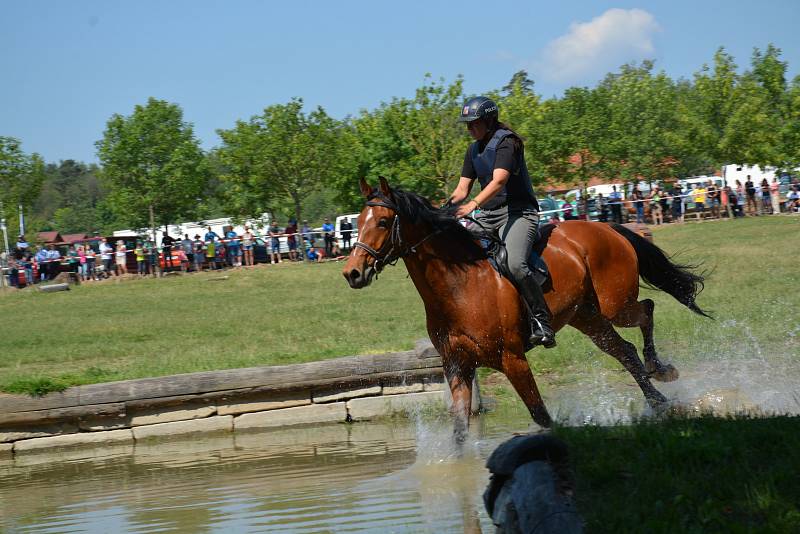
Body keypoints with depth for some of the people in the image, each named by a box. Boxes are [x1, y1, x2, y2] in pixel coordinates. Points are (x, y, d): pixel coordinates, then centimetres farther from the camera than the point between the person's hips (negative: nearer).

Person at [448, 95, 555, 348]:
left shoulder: (506, 142, -12)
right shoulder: (474, 150, 15)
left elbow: (498, 182, -26)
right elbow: (462, 189, 13)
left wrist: (473, 205, -40)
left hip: (518, 211, -9)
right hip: (488, 215, 9)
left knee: (515, 263, -31)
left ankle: (542, 323, -25)